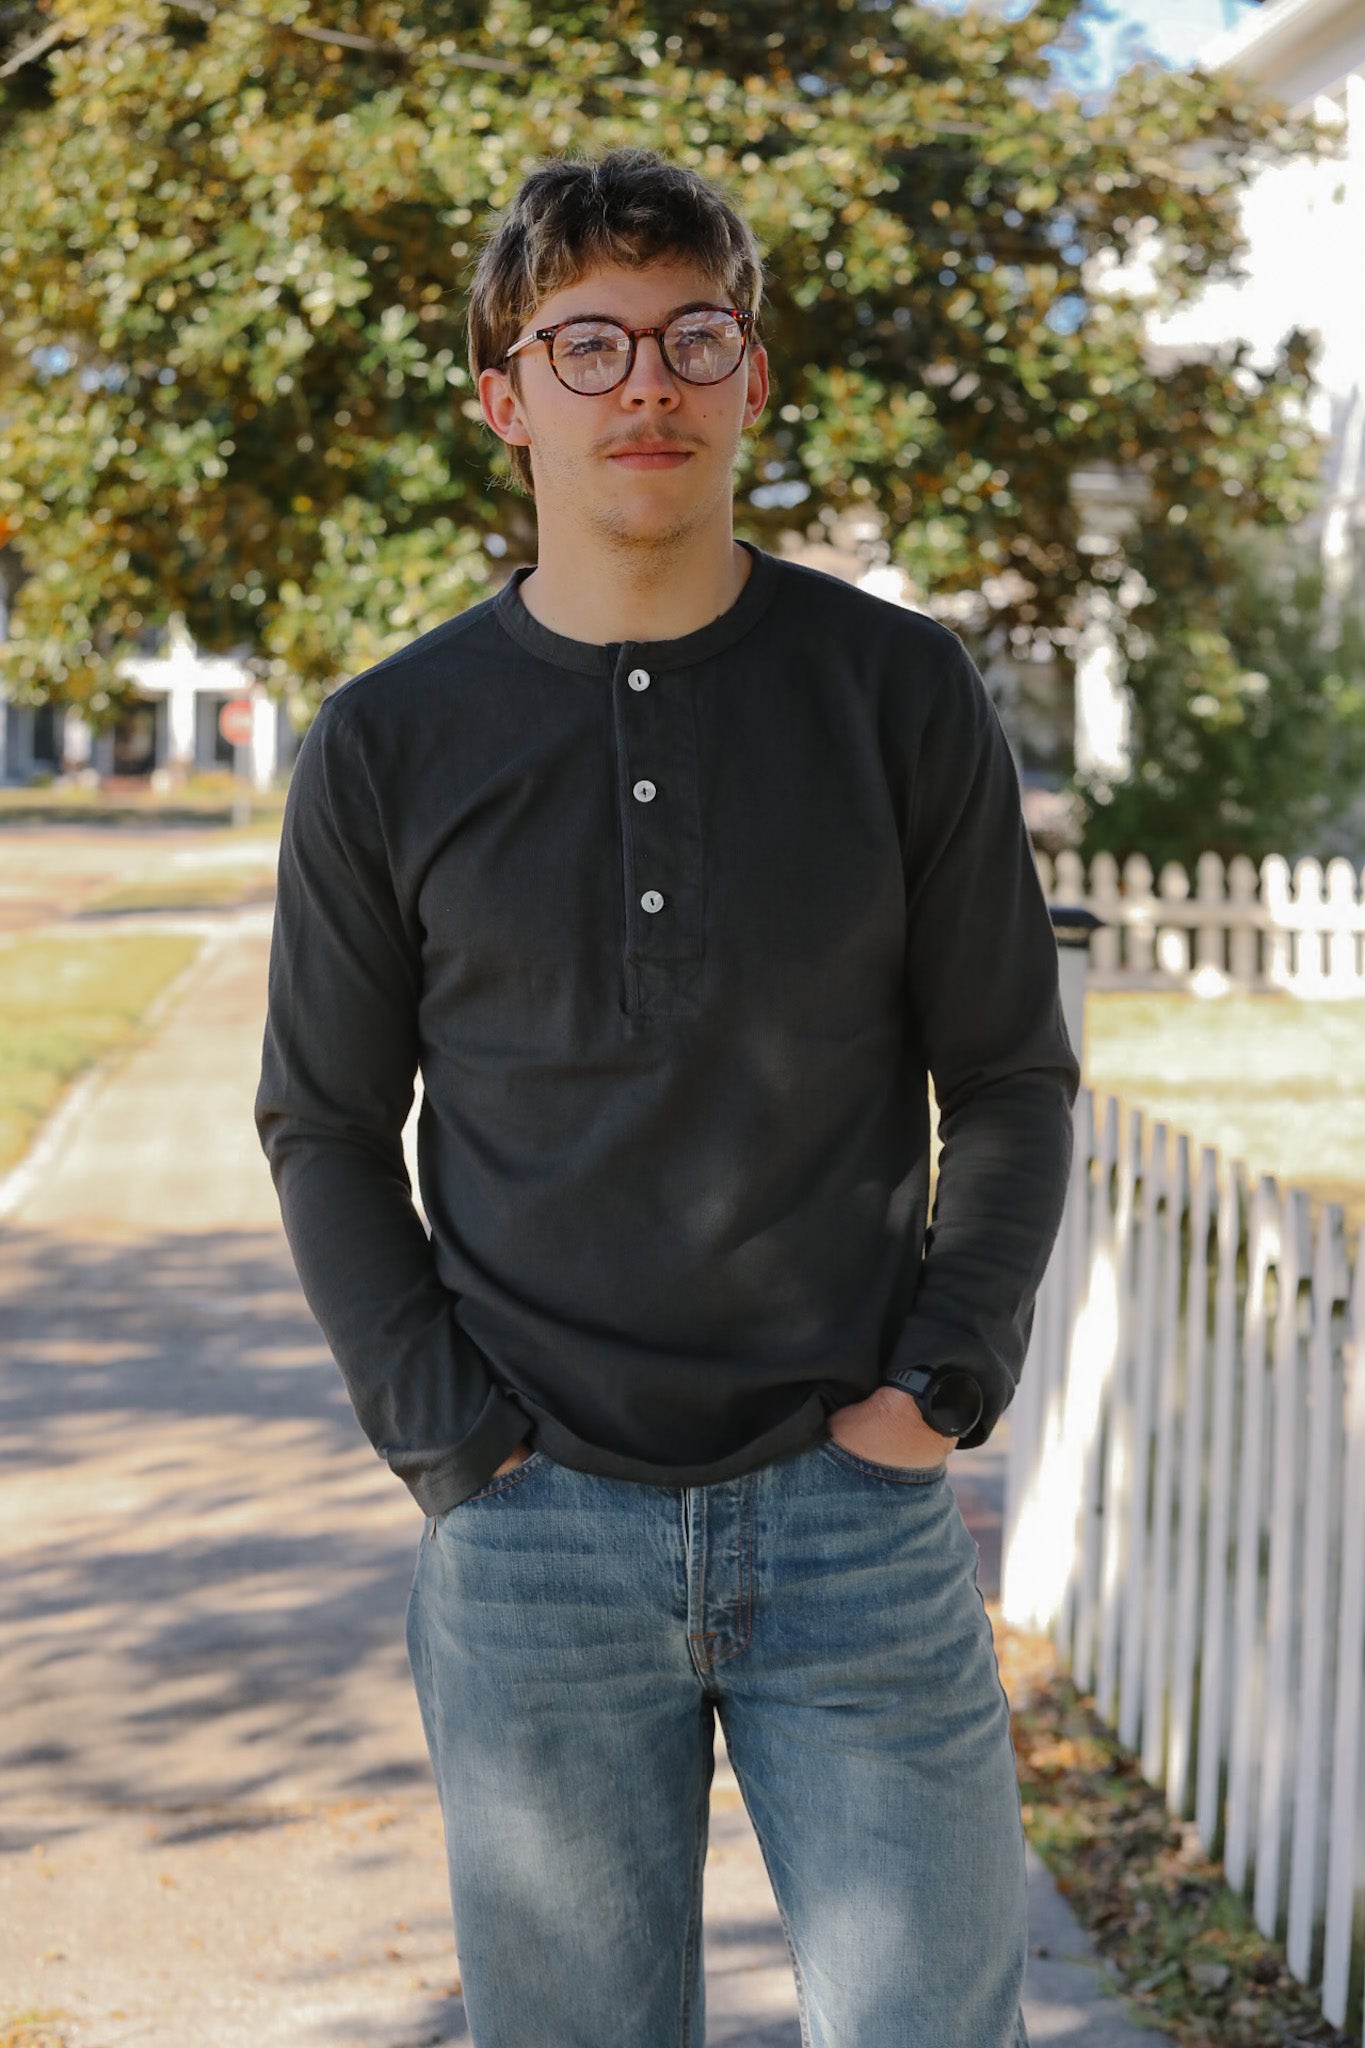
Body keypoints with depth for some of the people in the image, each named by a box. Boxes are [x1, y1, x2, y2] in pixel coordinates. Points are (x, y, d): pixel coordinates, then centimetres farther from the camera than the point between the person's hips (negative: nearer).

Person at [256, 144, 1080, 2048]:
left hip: (856, 1508, 0)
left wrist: (944, 1381, -4)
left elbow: (1012, 1077, 6)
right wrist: (441, 1434, -2)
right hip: (532, 1537, 1)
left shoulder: (904, 693, 0)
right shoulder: (388, 746, 1)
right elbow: (324, 1123, 8)